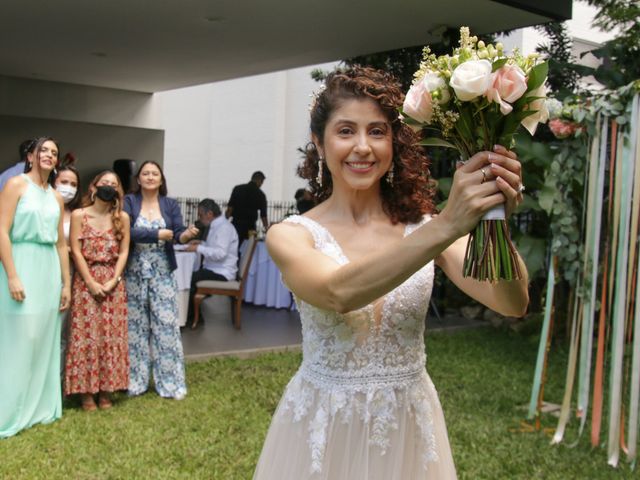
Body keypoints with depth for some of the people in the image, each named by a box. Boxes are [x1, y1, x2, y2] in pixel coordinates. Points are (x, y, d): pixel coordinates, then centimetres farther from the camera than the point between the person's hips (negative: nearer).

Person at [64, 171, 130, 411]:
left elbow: (124, 252, 2)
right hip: (86, 280, -2)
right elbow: (76, 251, -5)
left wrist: (113, 280, -10)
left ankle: (106, 390, 10)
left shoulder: (122, 218, 6)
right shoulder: (79, 215, 0)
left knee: (111, 335, 2)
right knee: (86, 334, -2)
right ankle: (86, 392, 4)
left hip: (113, 282, 2)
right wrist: (91, 282, -12)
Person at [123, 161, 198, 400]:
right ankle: (134, 381, 17)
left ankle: (169, 382, 8)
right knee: (135, 326, 7)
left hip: (162, 272, 1)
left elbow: (178, 234, -6)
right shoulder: (129, 201, -1)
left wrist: (187, 234, -28)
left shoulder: (170, 204, 5)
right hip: (134, 272, -1)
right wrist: (157, 234, -17)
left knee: (166, 325, 0)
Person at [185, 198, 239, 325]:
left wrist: (198, 248, -23)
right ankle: (193, 314, 5)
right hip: (214, 269, 10)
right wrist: (200, 243, 10)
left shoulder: (224, 227, -18)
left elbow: (220, 253, -28)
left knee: (190, 279, -16)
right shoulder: (216, 225, 12)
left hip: (221, 273, -10)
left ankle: (188, 318, 0)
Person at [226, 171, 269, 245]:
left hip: (236, 224, 0)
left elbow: (230, 208, -3)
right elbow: (263, 215, 8)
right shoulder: (260, 194, 2)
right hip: (250, 226, 0)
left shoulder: (238, 188, 2)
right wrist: (267, 229, 19)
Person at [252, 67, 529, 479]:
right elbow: (340, 293, -32)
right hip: (323, 428, -2)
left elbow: (513, 303, -18)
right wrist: (447, 226, -42)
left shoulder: (422, 226, -5)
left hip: (409, 427, 2)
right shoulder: (291, 235, -11)